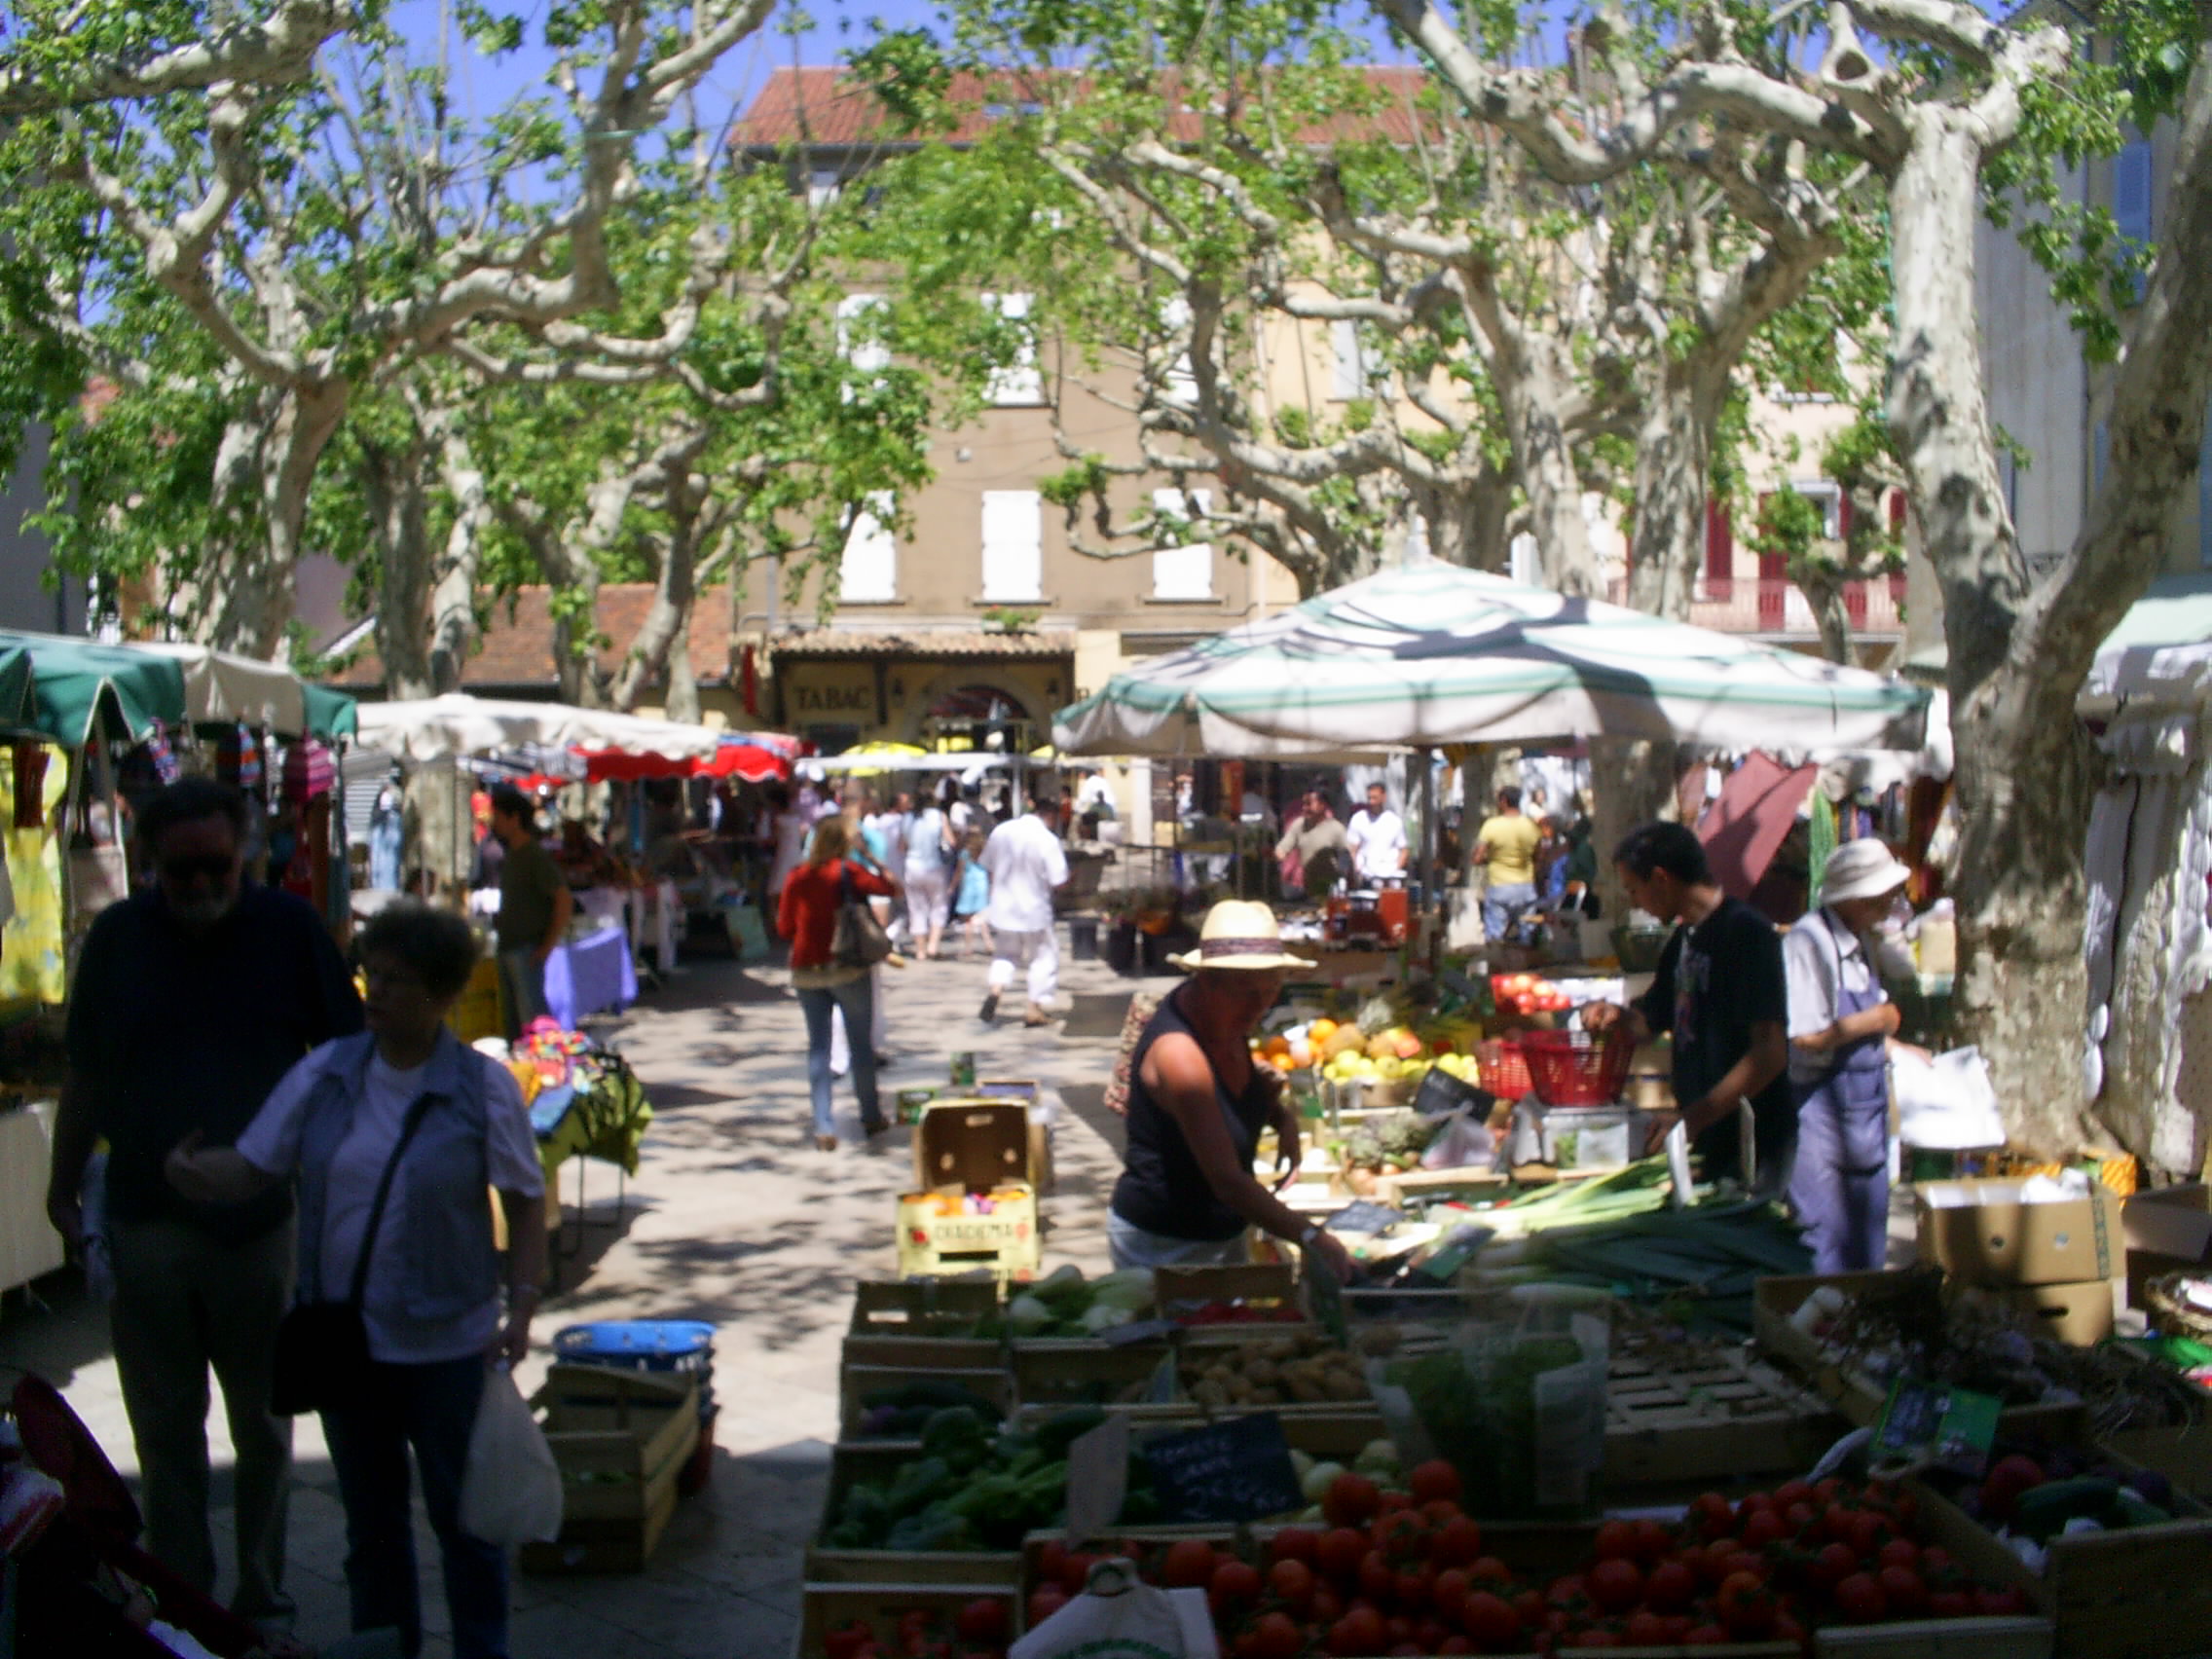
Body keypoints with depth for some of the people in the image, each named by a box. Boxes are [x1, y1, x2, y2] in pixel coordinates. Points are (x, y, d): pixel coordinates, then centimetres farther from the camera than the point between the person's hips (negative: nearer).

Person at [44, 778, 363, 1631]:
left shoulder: (289, 929, -5)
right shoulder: (118, 936, 0)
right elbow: (86, 1073, 8)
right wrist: (64, 1182, 10)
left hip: (259, 1216, -1)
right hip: (145, 1218, 1)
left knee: (264, 1424, 11)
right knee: (166, 1429, 10)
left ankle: (261, 1595, 25)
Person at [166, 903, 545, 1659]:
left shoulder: (484, 1088, -10)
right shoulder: (324, 1074, -1)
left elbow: (525, 1205, -5)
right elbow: (252, 1167, 1)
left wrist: (521, 1309, -14)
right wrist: (196, 1175, -22)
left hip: (447, 1343, -3)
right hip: (345, 1340, 4)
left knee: (464, 1517, 10)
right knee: (370, 1519, 18)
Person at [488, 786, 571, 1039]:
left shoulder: (535, 855, -12)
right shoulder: (509, 858, 15)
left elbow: (564, 900, -19)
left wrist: (549, 946, -19)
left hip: (528, 951, -9)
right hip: (508, 950, 9)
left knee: (531, 1017, -9)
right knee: (513, 1019, 11)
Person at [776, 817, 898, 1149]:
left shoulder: (797, 878, 1)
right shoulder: (849, 872, -10)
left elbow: (784, 926, 7)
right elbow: (892, 889, -6)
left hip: (806, 970, 3)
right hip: (847, 969, -3)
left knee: (818, 1045, 7)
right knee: (861, 1043, 11)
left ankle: (823, 1126, 0)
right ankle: (870, 1117, 21)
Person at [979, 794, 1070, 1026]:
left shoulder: (1001, 831, -4)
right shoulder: (1047, 839, -19)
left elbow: (988, 868, 6)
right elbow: (1058, 880, -18)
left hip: (1003, 908, 4)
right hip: (1034, 910, -4)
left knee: (1006, 953, 22)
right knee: (1044, 955, 13)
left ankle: (995, 990, -2)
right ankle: (1035, 1010, 13)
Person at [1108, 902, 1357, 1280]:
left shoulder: (1225, 1021, -2)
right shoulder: (1179, 1055, -29)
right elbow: (1227, 1180, -30)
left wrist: (1283, 1114, -1)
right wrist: (1311, 1238, -29)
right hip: (1161, 1245, -9)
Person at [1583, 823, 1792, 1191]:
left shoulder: (1747, 932, -15)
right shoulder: (1684, 938, 13)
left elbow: (1770, 1053, -21)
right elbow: (1652, 1020, 25)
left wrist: (1696, 1117, -23)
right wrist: (1617, 1015, 3)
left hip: (1753, 1146, -8)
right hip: (1703, 1139, 9)